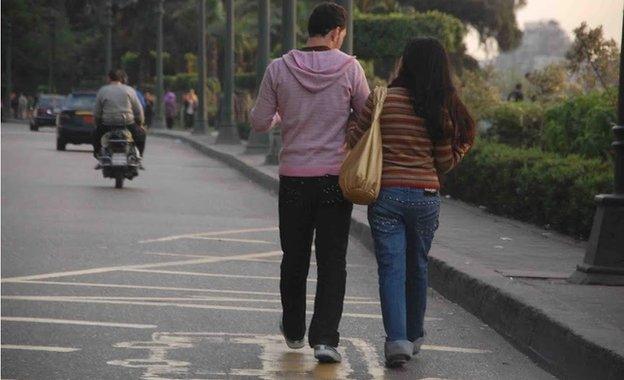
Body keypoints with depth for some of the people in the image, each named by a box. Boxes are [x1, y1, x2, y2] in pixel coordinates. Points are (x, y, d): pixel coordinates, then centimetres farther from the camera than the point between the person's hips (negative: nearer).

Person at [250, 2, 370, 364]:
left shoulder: (279, 69, -4)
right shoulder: (350, 68, -8)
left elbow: (259, 122, 0)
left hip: (293, 177, 2)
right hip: (336, 177, -2)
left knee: (294, 258, 16)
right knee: (332, 262, 2)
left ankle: (294, 331, 31)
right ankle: (325, 337, -8)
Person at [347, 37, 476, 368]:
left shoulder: (382, 99, -7)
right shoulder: (442, 109, -1)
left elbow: (354, 140, 1)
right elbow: (445, 163, 2)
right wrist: (463, 145, 21)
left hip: (385, 195, -2)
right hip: (425, 197, 2)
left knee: (391, 269, -1)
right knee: (417, 267, 18)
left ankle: (397, 339, -15)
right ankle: (414, 336, 31)